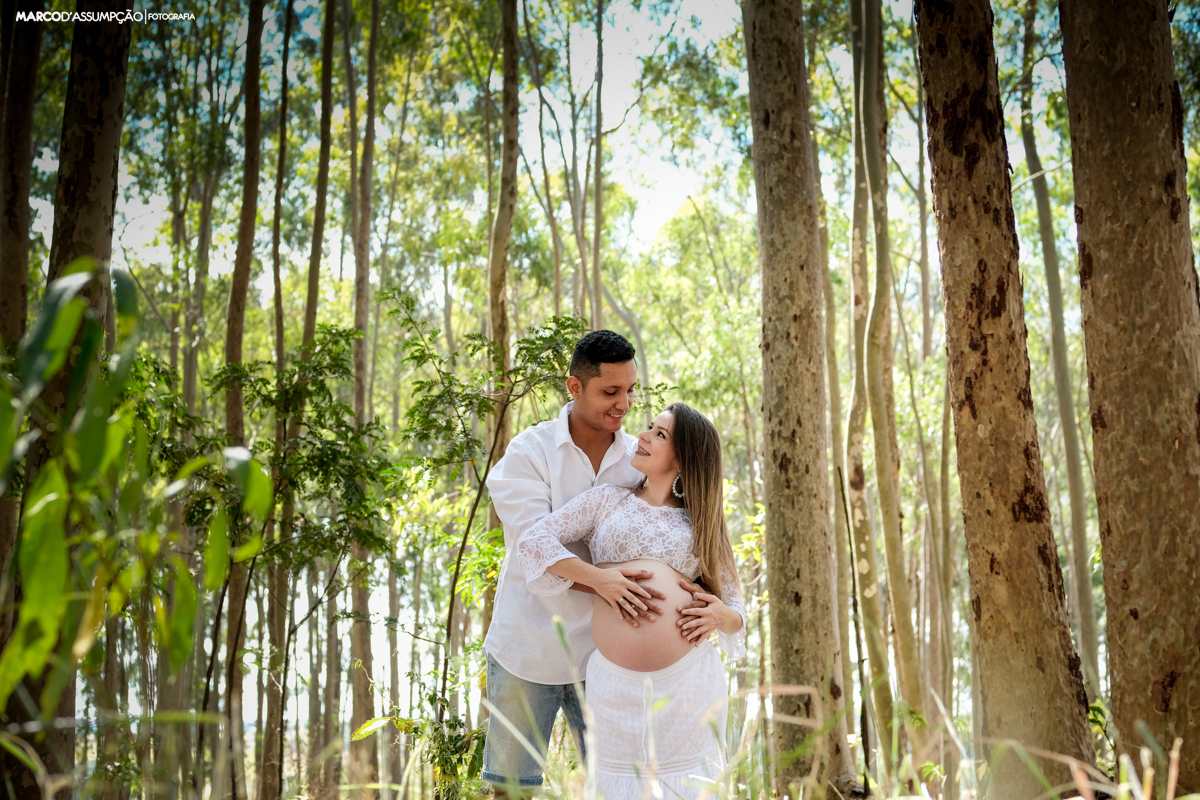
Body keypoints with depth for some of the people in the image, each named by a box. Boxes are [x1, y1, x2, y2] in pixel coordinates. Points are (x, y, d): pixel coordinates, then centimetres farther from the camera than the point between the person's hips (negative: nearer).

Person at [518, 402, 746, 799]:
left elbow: (735, 610, 16)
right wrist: (596, 578, -9)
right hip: (615, 683, 0)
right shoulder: (608, 500, 12)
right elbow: (534, 540, 4)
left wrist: (721, 616, -9)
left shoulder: (702, 525, 14)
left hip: (688, 678, 0)